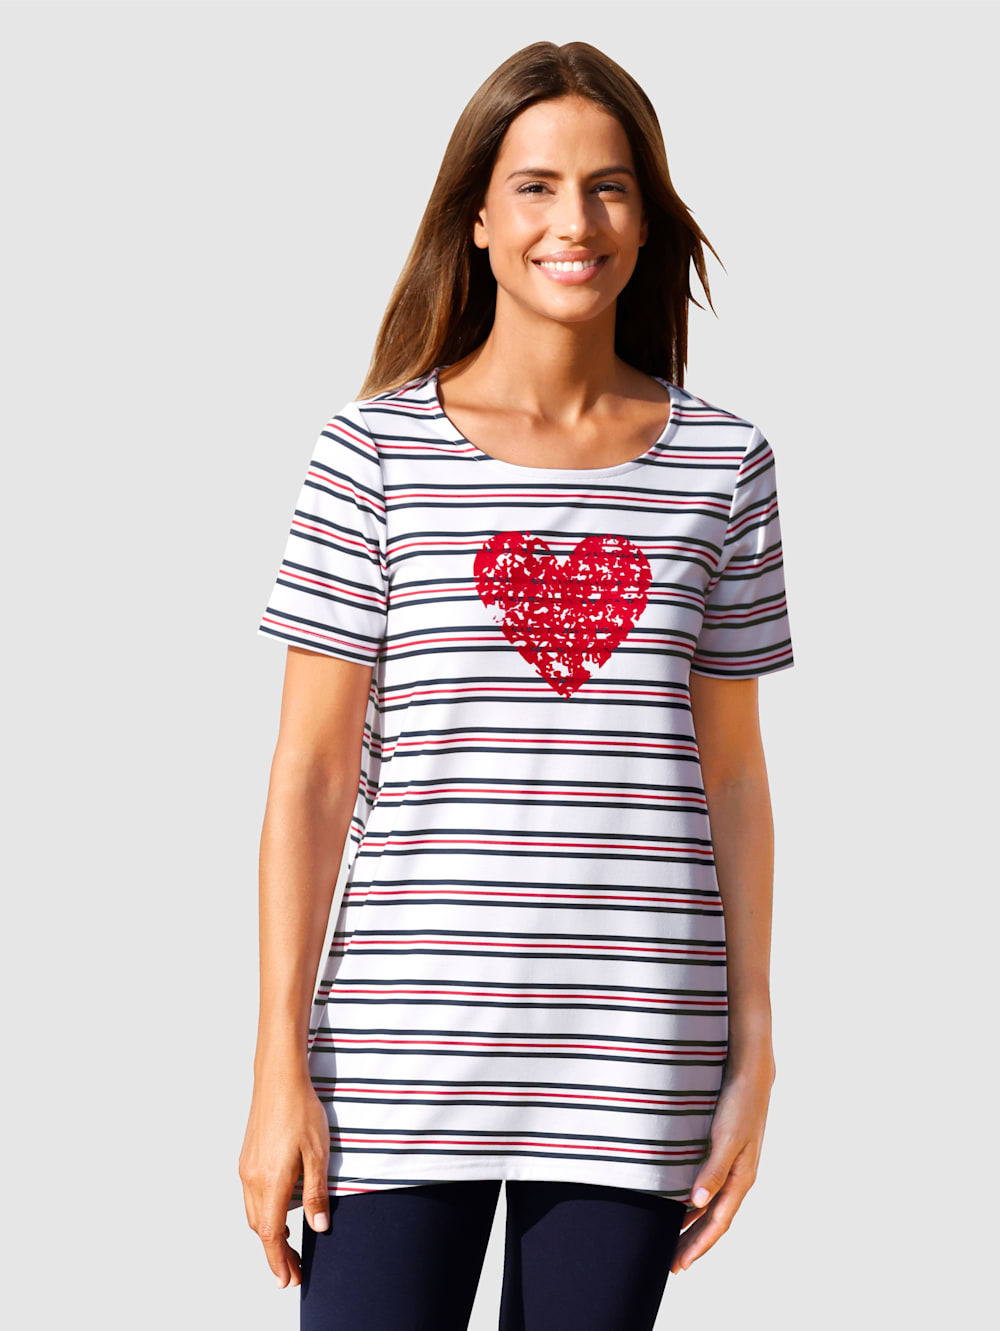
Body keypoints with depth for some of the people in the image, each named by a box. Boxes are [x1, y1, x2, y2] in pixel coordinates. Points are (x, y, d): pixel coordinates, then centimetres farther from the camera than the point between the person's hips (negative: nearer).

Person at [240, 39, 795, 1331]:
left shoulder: (721, 462, 6)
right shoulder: (374, 448, 0)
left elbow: (731, 772, 9)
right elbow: (310, 773, 0)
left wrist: (753, 1048, 6)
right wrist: (281, 1065, -4)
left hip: (636, 1056, 2)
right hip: (407, 1037, -1)